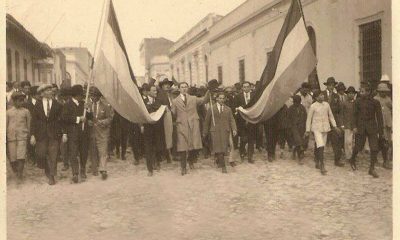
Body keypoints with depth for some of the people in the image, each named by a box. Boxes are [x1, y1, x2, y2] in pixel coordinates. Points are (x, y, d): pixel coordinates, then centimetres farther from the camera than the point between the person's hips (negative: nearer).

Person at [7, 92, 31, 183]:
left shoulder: (26, 112, 8)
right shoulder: (8, 112, 10)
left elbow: (28, 125, 12)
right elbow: (5, 126, 12)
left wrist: (28, 136, 12)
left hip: (22, 137, -1)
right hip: (11, 137, 1)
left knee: (21, 157, -11)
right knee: (12, 158, 3)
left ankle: (20, 176, -1)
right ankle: (16, 173, 26)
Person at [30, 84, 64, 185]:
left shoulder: (57, 104, 0)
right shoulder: (38, 104, 4)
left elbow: (62, 119, 0)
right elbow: (33, 120, 4)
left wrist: (64, 133, -7)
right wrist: (32, 135, -2)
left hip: (54, 133, -1)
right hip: (41, 133, 1)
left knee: (53, 155, -1)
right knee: (41, 154, 2)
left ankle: (51, 175, 11)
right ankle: (46, 169, 30)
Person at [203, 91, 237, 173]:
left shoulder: (228, 109, 12)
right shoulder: (211, 109, 6)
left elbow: (231, 120, 6)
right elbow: (207, 121, 9)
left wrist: (234, 129, -9)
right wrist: (205, 132, 9)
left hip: (225, 131, 3)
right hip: (215, 131, -2)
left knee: (223, 149, 3)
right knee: (218, 149, -10)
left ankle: (218, 161, 27)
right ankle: (223, 166, -7)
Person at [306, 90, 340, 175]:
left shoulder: (326, 104, 5)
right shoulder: (313, 106, -8)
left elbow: (331, 115, 14)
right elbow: (309, 118, -3)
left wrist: (334, 125, 7)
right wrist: (307, 130, -1)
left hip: (325, 128, 5)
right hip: (316, 128, -5)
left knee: (320, 146, 11)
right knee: (320, 146, -15)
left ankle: (317, 163, 28)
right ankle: (322, 166, -11)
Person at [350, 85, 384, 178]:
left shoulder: (375, 102, -4)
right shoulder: (358, 101, -1)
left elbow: (379, 117, 0)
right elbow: (355, 114, 4)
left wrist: (380, 131, -2)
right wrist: (354, 126, -4)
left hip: (372, 128, 0)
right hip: (360, 127, 0)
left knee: (374, 148, -2)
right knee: (358, 146, 7)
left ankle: (372, 169, 11)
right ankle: (352, 161, 36)